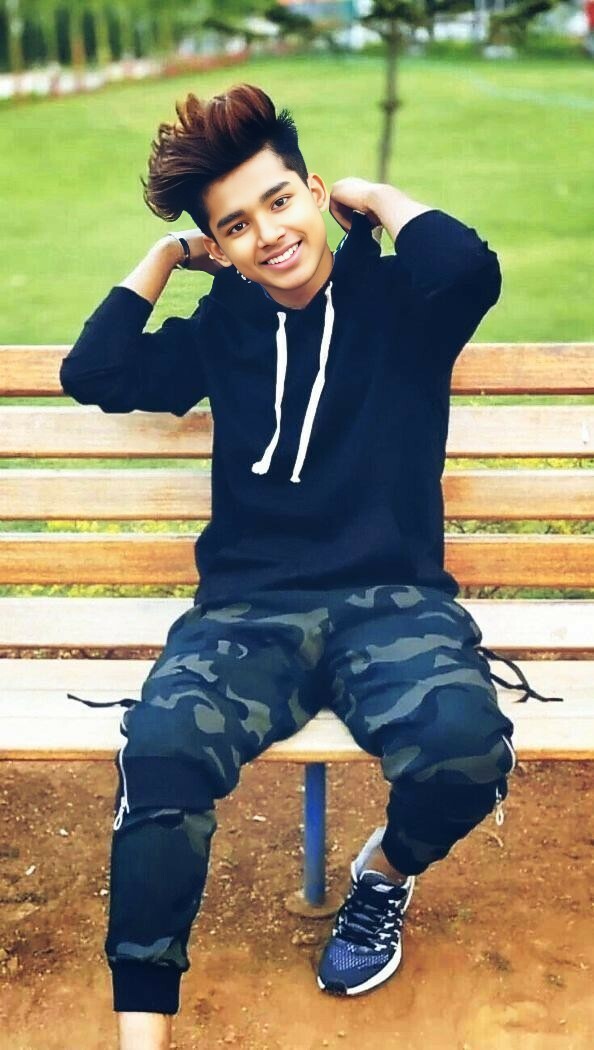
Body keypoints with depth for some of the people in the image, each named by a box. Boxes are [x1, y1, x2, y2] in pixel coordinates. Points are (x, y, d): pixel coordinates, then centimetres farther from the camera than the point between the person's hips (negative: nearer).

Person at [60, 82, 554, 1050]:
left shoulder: (401, 302, 6)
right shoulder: (221, 329, 17)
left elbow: (468, 266, -17)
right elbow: (91, 374, 12)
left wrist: (381, 198, 2)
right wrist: (164, 255, 14)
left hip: (394, 600, -1)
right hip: (251, 607, 2)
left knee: (464, 740, -34)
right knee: (162, 742, -31)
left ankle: (387, 870, 4)